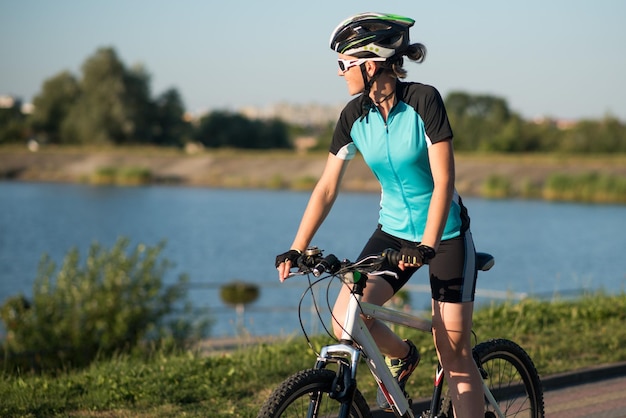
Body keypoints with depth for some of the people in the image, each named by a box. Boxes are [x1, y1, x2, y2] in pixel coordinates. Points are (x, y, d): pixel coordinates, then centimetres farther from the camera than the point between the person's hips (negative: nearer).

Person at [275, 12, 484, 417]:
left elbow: (444, 181, -23)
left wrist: (427, 246, -33)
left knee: (453, 350, -4)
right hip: (393, 232, 4)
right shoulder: (354, 115, -5)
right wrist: (296, 249, -10)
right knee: (345, 319, -16)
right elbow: (327, 187, -2)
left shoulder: (424, 100, -19)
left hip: (445, 235, -4)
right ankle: (403, 357, 14)